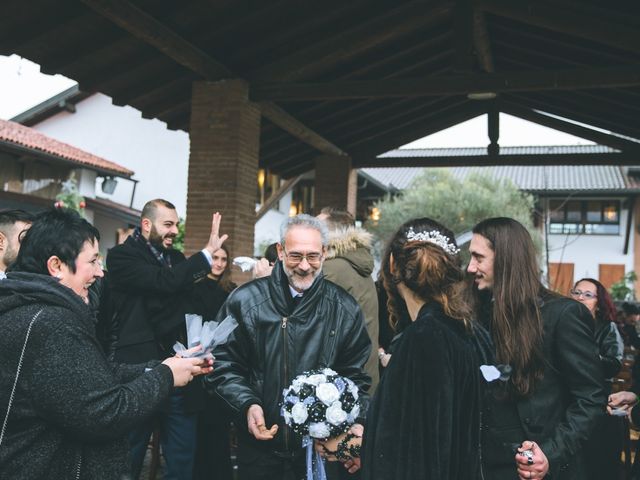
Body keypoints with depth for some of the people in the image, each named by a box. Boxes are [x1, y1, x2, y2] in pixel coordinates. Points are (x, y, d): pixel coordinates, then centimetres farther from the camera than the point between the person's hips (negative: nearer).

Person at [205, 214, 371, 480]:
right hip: (259, 441, 0)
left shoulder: (345, 309, -3)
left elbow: (355, 377, 4)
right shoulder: (245, 300, -6)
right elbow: (223, 364, -1)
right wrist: (247, 405, -15)